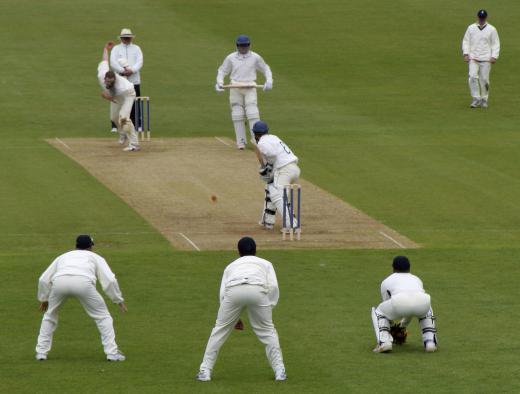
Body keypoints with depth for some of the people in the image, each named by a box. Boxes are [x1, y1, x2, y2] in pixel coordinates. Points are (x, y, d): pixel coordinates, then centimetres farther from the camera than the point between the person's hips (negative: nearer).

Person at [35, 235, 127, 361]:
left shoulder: (63, 256, 40)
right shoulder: (95, 257, 34)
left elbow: (43, 279, 34)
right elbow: (110, 280, 19)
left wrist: (43, 299, 48)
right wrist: (119, 300, 28)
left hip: (59, 281, 2)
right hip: (83, 282, -2)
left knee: (50, 316, 27)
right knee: (102, 316, 14)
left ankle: (41, 352, 22)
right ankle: (112, 353, 6)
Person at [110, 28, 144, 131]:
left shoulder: (136, 48, 13)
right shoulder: (116, 49, 9)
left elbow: (140, 62, 0)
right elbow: (113, 63, -4)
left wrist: (131, 70, -17)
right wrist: (123, 71, -17)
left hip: (134, 80, 1)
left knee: (135, 103, 1)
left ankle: (137, 125, 7)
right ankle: (115, 126, 0)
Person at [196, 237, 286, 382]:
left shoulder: (231, 266, 38)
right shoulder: (265, 263, 36)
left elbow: (223, 293, 25)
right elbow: (273, 287, 16)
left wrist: (234, 318, 32)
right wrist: (268, 310, 21)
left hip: (233, 291, 1)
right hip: (257, 289, -1)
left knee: (220, 330, 16)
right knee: (267, 330, 16)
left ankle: (205, 371, 13)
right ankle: (279, 371, 12)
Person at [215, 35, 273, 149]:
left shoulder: (255, 57, 4)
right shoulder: (231, 58, 5)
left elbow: (265, 69, 12)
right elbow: (222, 71, 11)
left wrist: (269, 81, -5)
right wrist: (220, 82, -7)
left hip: (250, 88, -1)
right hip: (235, 88, 1)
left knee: (252, 113, -13)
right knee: (237, 114, 0)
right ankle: (241, 142, 5)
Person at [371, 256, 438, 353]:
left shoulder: (387, 281, 34)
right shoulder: (416, 279, 41)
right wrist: (403, 325, 69)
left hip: (399, 303, -3)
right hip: (422, 302, 3)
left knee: (378, 312, 29)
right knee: (426, 310, 41)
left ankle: (384, 342, 6)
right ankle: (430, 342, 21)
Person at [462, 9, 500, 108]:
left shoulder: (491, 29, 5)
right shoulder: (471, 28, 9)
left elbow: (495, 44, 6)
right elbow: (466, 41, 11)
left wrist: (494, 56, -5)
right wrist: (466, 54, -1)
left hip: (486, 59, -1)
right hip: (473, 58, 1)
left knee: (484, 79, -2)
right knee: (473, 76, -16)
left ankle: (484, 99, 13)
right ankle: (476, 99, -9)